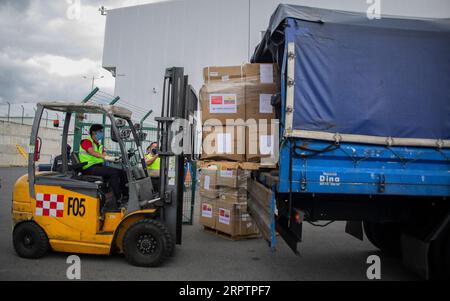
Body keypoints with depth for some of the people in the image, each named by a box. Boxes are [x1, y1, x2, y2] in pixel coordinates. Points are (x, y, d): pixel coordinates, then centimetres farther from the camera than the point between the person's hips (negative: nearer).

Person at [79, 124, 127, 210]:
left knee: (121, 172, -8)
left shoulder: (99, 145, 23)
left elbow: (104, 155, 8)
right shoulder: (87, 141, -2)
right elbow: (92, 152, -22)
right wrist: (104, 157, -38)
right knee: (113, 173, -27)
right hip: (89, 168, -8)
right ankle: (118, 199, -26)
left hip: (99, 166, 8)